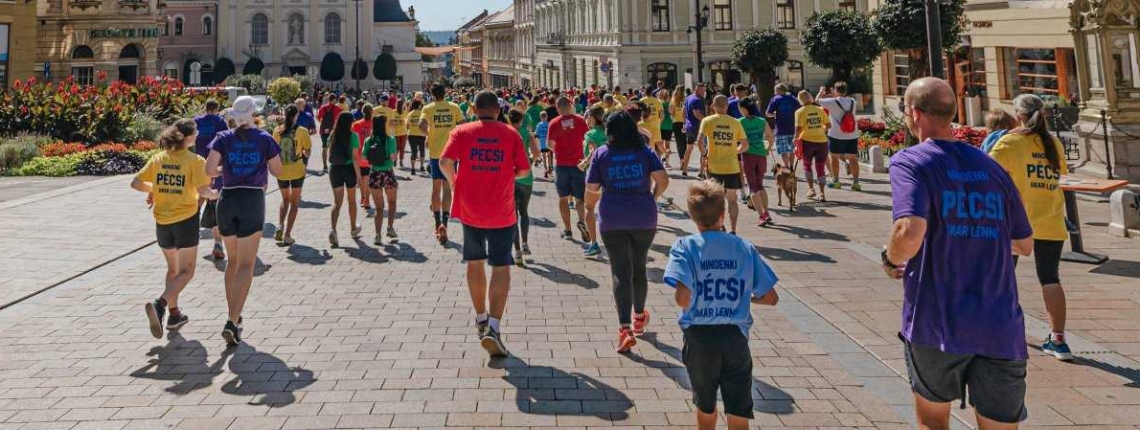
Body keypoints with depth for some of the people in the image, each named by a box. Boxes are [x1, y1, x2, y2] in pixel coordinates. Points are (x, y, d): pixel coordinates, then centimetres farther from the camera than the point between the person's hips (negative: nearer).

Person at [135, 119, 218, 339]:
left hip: (162, 221, 5)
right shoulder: (195, 160, -11)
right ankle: (160, 304, -20)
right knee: (186, 271, 3)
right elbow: (202, 190, -21)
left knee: (173, 268, 22)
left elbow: (135, 183, 4)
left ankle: (174, 314, 26)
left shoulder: (158, 158, 4)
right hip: (185, 220, -5)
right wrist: (215, 194, -1)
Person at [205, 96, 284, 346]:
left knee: (233, 260, 20)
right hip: (253, 200, -3)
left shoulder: (224, 138, 1)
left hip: (227, 200, 3)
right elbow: (278, 171, 3)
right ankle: (232, 322, -17)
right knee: (246, 264, -4)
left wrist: (224, 168, 12)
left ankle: (232, 315, 25)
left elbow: (209, 170, -9)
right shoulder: (264, 139, -1)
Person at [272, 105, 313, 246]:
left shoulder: (277, 131, -3)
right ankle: (287, 235, 4)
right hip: (297, 171, -2)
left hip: (281, 171, 3)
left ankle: (280, 225, 2)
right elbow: (307, 151, -8)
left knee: (285, 199, 24)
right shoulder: (302, 131, -10)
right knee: (294, 203, 10)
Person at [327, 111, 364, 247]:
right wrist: (358, 175, -10)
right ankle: (353, 228, 33)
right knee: (352, 200, 16)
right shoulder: (353, 136, -10)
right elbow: (355, 157, -13)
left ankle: (333, 229, -18)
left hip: (334, 169, 2)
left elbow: (330, 154, 6)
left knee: (337, 202, 4)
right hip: (349, 168, -2)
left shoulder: (333, 135, 1)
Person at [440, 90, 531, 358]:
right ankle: (493, 327, -13)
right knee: (501, 267, 1)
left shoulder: (461, 132, -2)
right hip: (501, 212, -2)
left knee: (474, 263, 19)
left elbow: (445, 163, -14)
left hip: (469, 209, 2)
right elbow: (524, 170, -3)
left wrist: (455, 182, 5)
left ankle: (481, 318, 33)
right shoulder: (510, 133, -3)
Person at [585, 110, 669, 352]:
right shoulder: (645, 152, 3)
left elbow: (591, 189, -2)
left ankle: (625, 329, -11)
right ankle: (639, 317, 36)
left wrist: (589, 206, 17)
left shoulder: (601, 154, 0)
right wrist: (653, 197, 14)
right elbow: (663, 180, -5)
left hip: (612, 220, -2)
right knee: (639, 267, 18)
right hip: (644, 218, 2)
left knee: (621, 271, -1)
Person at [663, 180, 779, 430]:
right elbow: (771, 298, 1)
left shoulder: (685, 247, -9)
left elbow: (682, 297, -23)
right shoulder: (745, 247, -1)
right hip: (736, 336, 1)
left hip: (699, 336, 0)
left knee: (705, 405, 22)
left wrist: (686, 306, 0)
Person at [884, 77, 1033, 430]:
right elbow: (1025, 244, 18)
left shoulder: (910, 161, -7)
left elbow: (909, 232, -24)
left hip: (937, 324, -4)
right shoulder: (991, 167, 10)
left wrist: (891, 258, -4)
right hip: (1002, 328, 4)